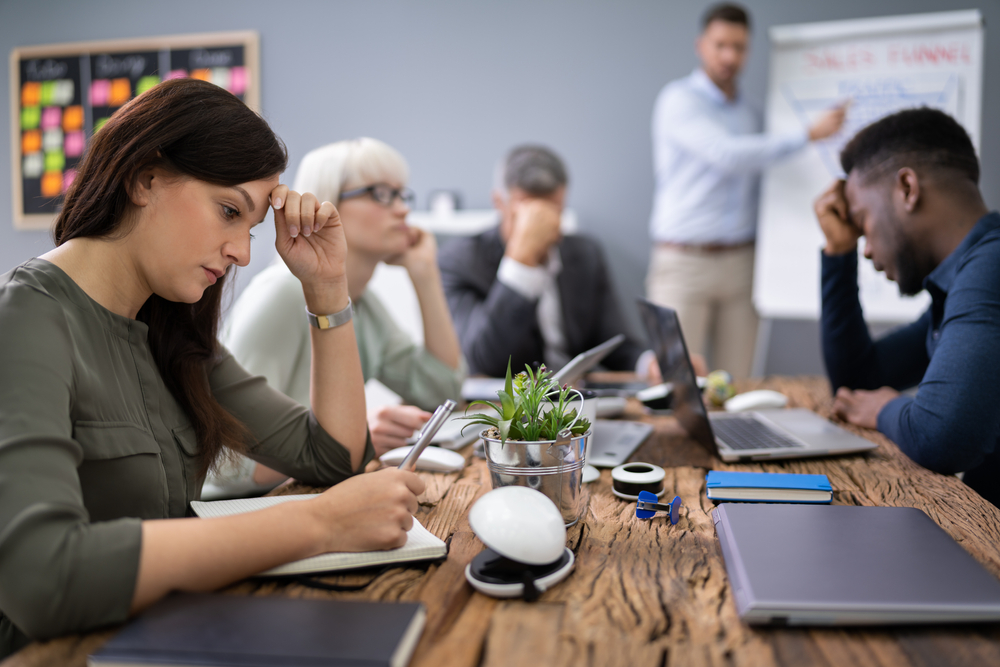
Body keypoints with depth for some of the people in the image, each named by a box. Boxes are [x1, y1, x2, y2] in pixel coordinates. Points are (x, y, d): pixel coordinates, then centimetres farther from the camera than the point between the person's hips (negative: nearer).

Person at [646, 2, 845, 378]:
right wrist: (811, 134, -21)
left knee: (737, 382, 3)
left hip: (739, 262, 6)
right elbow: (728, 155, -19)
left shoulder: (748, 112, 16)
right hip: (684, 262, -6)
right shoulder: (679, 100, -5)